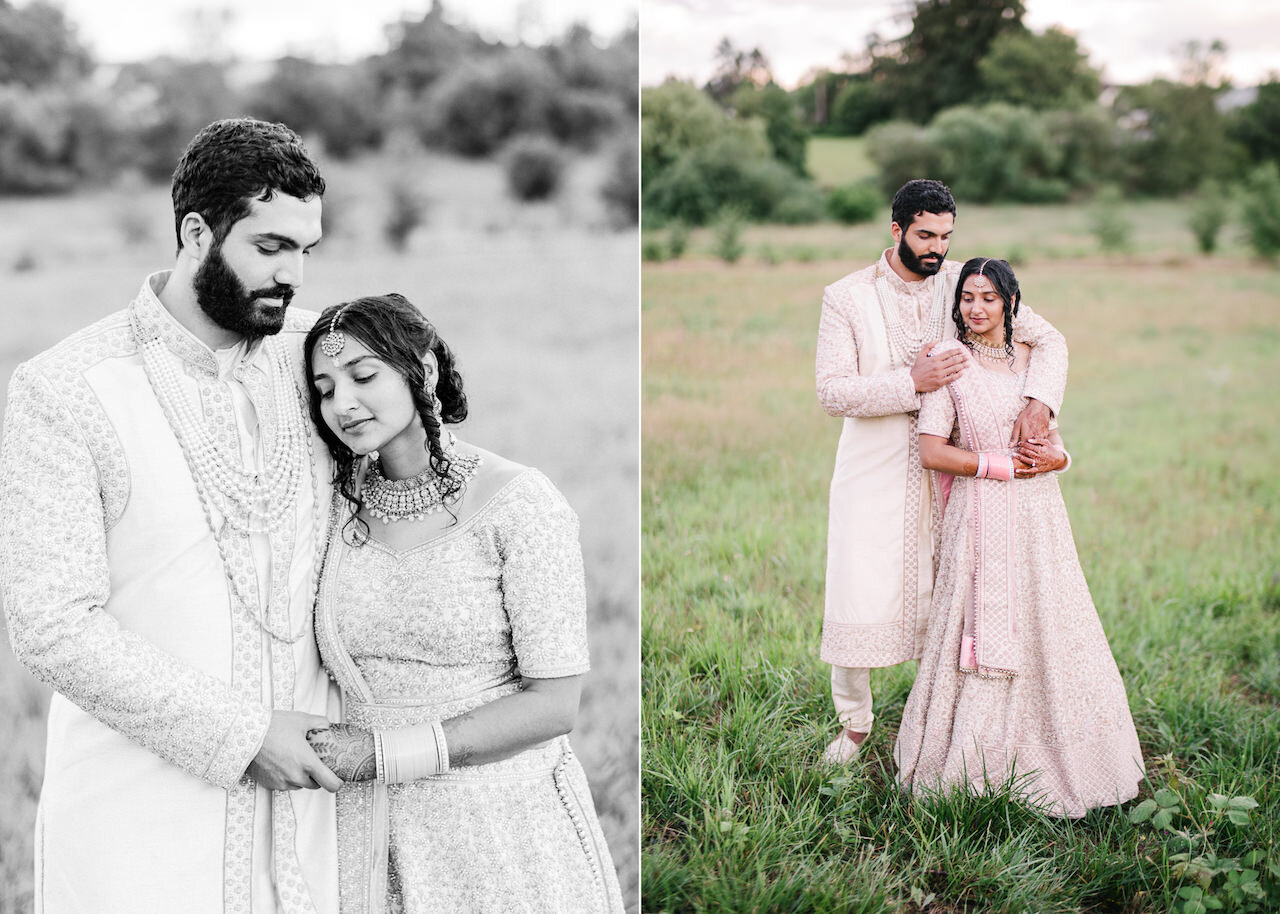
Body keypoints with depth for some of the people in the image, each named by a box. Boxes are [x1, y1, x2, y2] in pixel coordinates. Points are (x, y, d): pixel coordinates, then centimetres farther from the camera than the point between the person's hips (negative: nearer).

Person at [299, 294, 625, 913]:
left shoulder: (517, 501, -12)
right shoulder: (341, 508, 1)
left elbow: (554, 702, -15)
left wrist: (386, 752, -15)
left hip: (502, 824, -4)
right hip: (372, 830, 4)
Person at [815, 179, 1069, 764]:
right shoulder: (846, 297, -3)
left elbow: (1048, 341, 2)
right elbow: (832, 392, -10)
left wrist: (1039, 401, -16)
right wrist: (911, 383, -21)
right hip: (873, 469, -2)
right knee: (858, 599, -3)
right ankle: (853, 724, 17)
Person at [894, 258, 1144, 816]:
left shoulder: (1030, 357, 11)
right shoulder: (949, 361, -4)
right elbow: (931, 452, -10)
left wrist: (1056, 455, -5)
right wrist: (1001, 464, -13)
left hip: (1038, 513, 5)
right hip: (982, 515, -5)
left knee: (1048, 633, 7)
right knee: (986, 637, -5)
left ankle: (1045, 762, 21)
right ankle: (977, 771, 7)